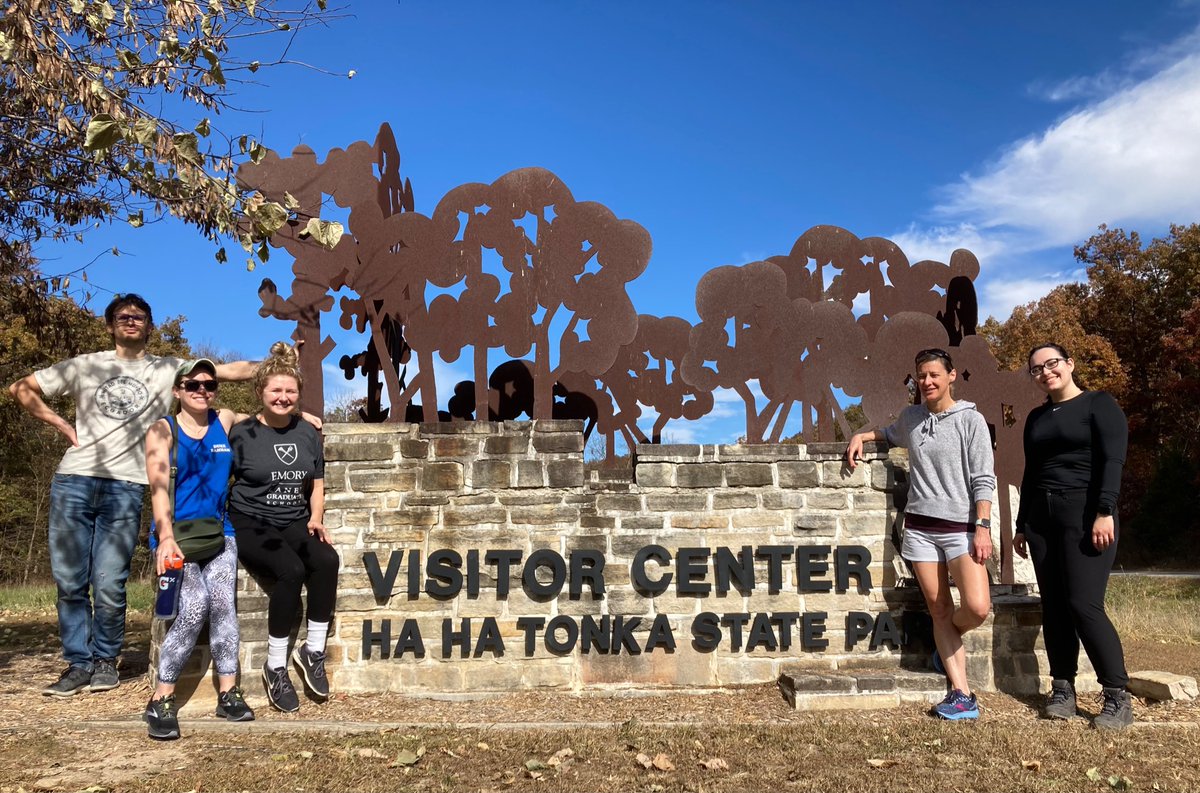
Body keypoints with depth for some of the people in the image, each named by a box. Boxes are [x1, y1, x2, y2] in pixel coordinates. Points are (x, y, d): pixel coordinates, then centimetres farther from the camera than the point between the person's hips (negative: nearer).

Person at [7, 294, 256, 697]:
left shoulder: (168, 370, 9)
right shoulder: (85, 366, 13)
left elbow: (232, 370, 2)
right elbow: (21, 389, 17)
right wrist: (62, 425, 8)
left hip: (126, 489, -2)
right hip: (73, 482, 2)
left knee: (109, 585, -5)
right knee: (69, 581, 4)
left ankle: (106, 660, 15)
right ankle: (79, 663, 17)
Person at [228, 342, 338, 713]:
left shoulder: (308, 433, 12)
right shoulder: (241, 433, -1)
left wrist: (316, 519, 1)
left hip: (295, 525, 4)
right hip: (251, 524, -4)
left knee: (327, 560, -28)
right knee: (291, 570, -31)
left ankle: (313, 650, -11)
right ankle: (276, 667, -15)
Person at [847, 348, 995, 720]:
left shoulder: (971, 420, -2)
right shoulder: (910, 417, 11)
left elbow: (984, 479, -5)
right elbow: (891, 434, 37)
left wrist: (983, 526, -13)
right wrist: (862, 435, 19)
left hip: (961, 526, -4)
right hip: (919, 528, 4)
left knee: (977, 608, -17)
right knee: (939, 611, 2)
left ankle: (946, 644, 16)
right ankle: (962, 694, 6)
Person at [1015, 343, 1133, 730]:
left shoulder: (1099, 404, -1)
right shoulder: (1036, 417, 17)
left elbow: (1112, 460, -10)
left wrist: (1105, 512, -20)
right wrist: (1021, 524, 16)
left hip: (1086, 514, -6)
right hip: (1042, 518, 6)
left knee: (1084, 604, -13)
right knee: (1054, 606, 4)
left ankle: (1118, 697, -4)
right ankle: (1063, 688, 10)